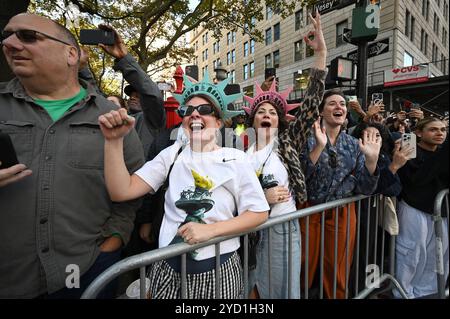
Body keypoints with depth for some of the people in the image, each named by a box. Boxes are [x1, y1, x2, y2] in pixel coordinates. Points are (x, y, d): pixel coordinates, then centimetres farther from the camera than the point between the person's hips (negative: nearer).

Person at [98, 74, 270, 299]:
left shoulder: (235, 159, -6)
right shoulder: (172, 154, 0)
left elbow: (259, 213, -6)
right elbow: (121, 192, -8)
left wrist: (210, 230, -17)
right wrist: (114, 140, -20)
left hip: (218, 270, -1)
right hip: (169, 268, 2)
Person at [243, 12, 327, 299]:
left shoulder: (287, 142, -2)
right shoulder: (243, 154, 1)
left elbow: (311, 105, -11)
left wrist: (321, 53, -14)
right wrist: (262, 197, -14)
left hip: (284, 227, -1)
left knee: (283, 290, 14)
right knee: (254, 289, 16)